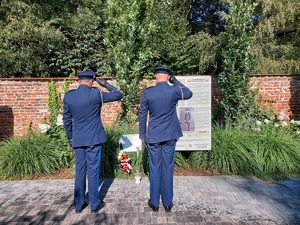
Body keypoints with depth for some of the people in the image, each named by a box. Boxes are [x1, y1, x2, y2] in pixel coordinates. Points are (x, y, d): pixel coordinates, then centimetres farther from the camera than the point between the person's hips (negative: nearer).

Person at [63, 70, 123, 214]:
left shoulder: (68, 96, -1)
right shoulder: (96, 94, -12)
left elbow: (66, 120, 6)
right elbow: (119, 95, -2)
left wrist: (70, 138, 17)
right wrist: (106, 84, 8)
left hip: (77, 140, 4)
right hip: (94, 139, -3)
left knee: (80, 171, 14)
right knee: (93, 171, 6)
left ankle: (78, 205, 25)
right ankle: (94, 204, 19)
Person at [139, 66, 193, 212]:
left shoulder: (147, 92, -8)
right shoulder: (174, 90, -9)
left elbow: (142, 116, -2)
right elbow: (189, 94, 14)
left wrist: (142, 136, 8)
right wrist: (175, 81, 12)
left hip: (153, 136, 0)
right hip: (170, 136, 1)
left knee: (155, 169, 10)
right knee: (168, 168, 10)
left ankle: (154, 203, 22)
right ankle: (168, 203, 22)